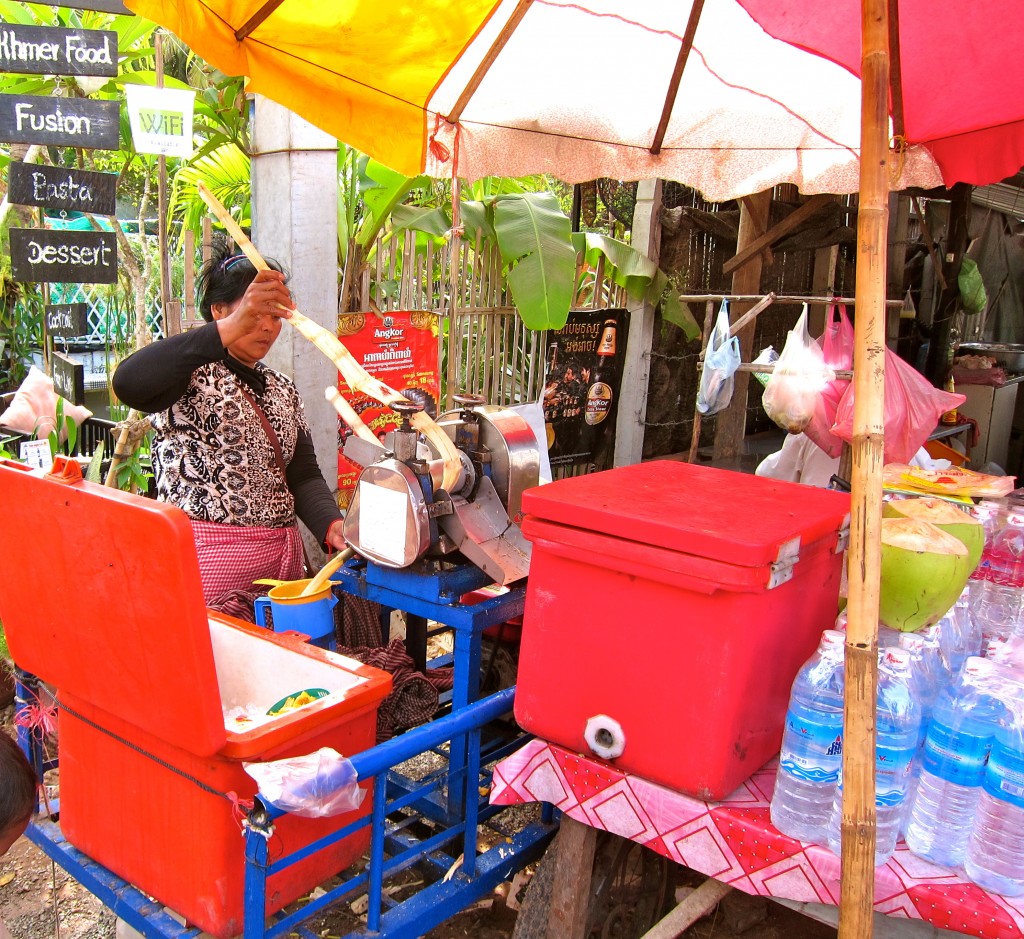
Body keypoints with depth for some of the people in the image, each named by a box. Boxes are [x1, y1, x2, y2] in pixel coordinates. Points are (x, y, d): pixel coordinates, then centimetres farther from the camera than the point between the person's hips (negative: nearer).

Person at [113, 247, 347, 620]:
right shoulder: (192, 374, -5)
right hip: (206, 560, -6)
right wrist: (231, 328, -37)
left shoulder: (282, 389, 15)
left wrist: (331, 525, -14)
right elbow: (128, 383, -28)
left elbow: (303, 474, 7)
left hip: (284, 557, 6)